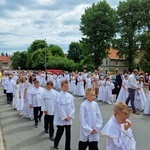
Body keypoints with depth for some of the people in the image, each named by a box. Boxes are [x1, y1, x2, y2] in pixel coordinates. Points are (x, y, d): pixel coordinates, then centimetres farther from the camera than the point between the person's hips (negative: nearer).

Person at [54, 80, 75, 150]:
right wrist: (64, 117, -13)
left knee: (68, 133, 8)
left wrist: (70, 116, -7)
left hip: (69, 118, 4)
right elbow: (59, 108, -13)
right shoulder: (58, 96, -13)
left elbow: (72, 106, 3)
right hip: (61, 118, -3)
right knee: (60, 132, 11)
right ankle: (56, 143, 38)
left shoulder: (70, 96, 0)